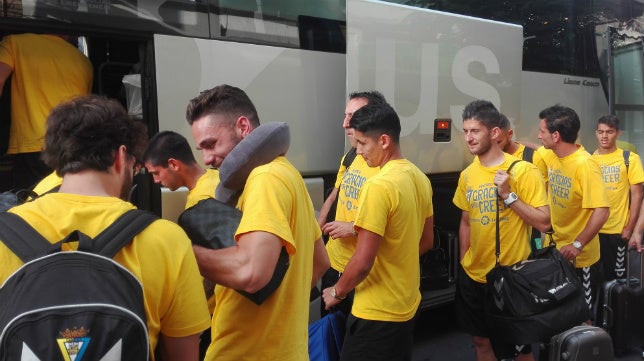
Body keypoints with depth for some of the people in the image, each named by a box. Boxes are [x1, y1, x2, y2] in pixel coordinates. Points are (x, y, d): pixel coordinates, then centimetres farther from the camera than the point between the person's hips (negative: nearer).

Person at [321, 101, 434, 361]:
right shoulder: (420, 178, 3)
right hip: (407, 304, 9)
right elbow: (426, 241, 14)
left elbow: (362, 261, -24)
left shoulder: (378, 186, -24)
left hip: (376, 312, -8)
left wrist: (337, 291, -8)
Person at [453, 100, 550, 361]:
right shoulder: (467, 175, 3)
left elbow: (544, 222, -16)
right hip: (472, 275, 5)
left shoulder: (522, 170, -14)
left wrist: (508, 195, -24)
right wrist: (463, 262, 12)